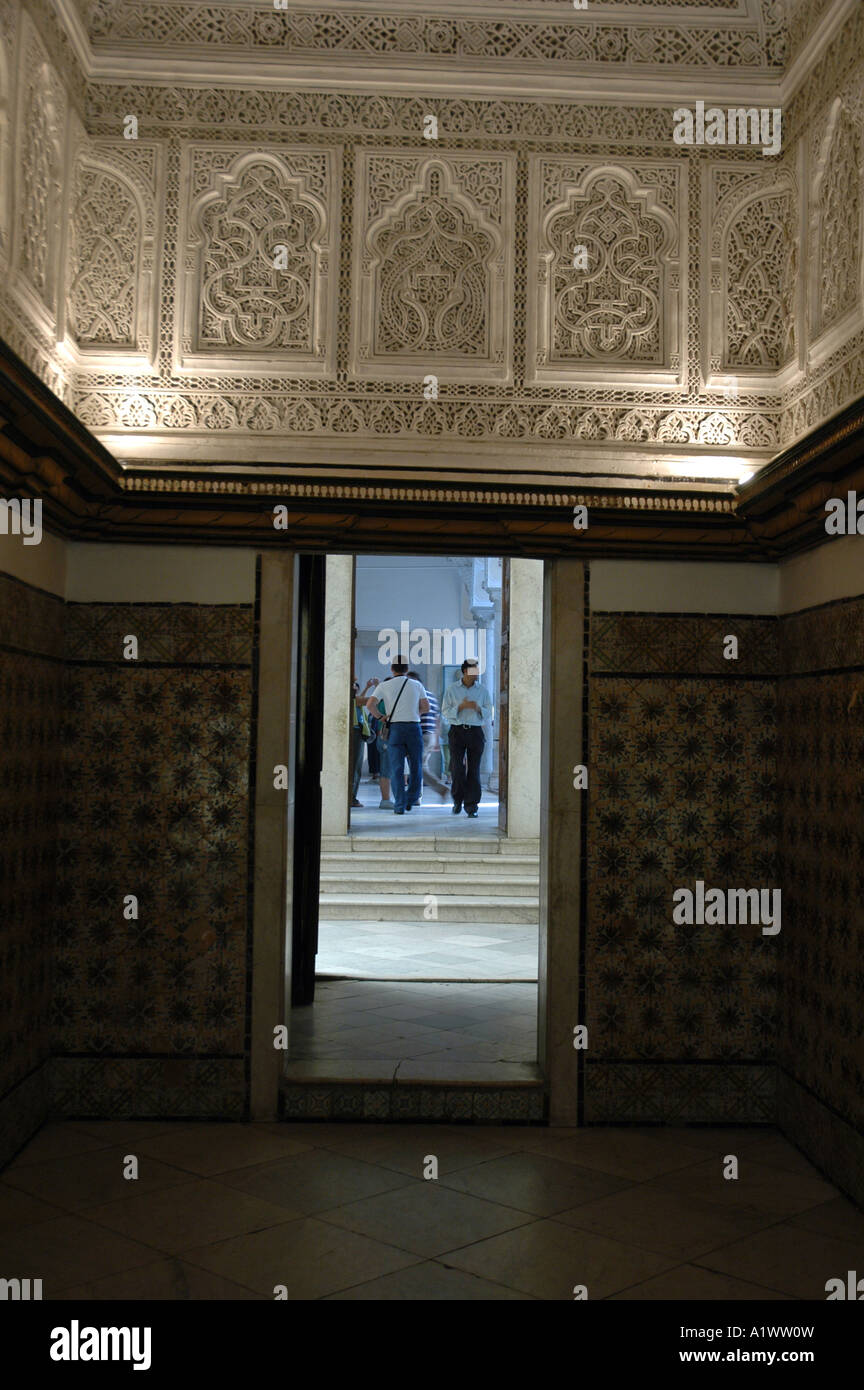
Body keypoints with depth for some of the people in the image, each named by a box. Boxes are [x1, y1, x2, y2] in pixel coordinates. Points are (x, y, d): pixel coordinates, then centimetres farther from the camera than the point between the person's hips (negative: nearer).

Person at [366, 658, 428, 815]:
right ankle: (411, 800, 15)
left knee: (396, 768, 1)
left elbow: (370, 704, -9)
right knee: (415, 766, 14)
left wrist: (381, 716, 6)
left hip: (395, 727, 0)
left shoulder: (384, 686, 3)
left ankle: (400, 805, -4)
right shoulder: (416, 685, 7)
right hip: (414, 726, 0)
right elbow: (426, 708, 8)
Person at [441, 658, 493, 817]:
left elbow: (488, 714, 9)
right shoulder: (452, 689, 5)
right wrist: (461, 706, -13)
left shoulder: (483, 690, 9)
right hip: (457, 732, -1)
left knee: (473, 769, -2)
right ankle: (457, 800, 14)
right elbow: (445, 712, 1)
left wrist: (478, 708, -10)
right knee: (457, 768, -7)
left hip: (475, 732, 1)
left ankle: (471, 805, 3)